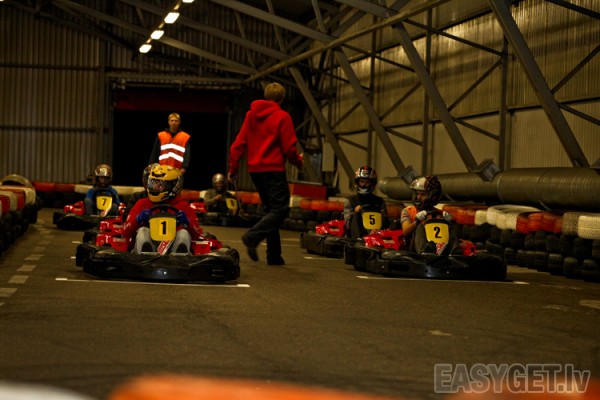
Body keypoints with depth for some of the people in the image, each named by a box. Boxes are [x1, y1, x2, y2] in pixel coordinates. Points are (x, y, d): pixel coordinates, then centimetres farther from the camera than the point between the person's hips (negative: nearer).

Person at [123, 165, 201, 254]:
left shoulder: (183, 206, 13)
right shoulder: (142, 204, 15)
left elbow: (196, 235, 7)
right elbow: (126, 233, 9)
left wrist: (187, 223, -13)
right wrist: (137, 220, -11)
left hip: (174, 247, 0)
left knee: (183, 233, -26)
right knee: (143, 231, -26)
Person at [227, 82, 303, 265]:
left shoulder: (251, 115, 12)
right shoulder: (282, 117, -6)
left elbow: (238, 145, 10)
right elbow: (289, 147, -8)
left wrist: (232, 169, 14)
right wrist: (298, 161, 11)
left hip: (255, 169, 7)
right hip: (273, 168, -7)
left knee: (270, 210, 12)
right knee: (280, 208, -7)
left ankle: (274, 255, 7)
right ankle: (252, 236, -28)